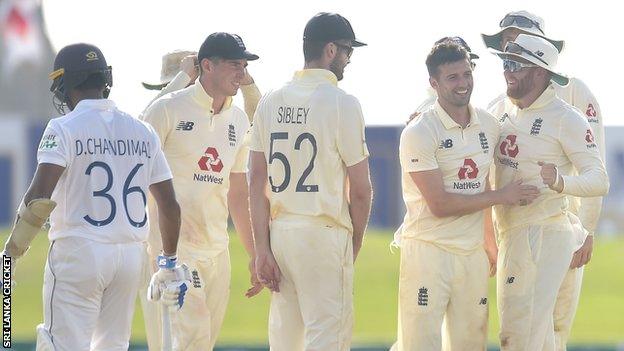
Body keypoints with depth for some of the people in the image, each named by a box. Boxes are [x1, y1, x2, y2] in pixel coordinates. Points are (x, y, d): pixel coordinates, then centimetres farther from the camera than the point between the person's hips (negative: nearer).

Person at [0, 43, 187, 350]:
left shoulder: (64, 129, -7)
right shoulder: (142, 132, 10)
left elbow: (40, 197, -19)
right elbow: (169, 205, 12)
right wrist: (169, 263, 23)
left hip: (78, 253, -6)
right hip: (132, 255, 6)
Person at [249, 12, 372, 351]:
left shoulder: (271, 102, 8)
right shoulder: (342, 103, -8)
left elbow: (257, 182, 5)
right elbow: (360, 190, -6)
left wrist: (262, 249, 3)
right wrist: (353, 246, 8)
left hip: (279, 230, 6)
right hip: (324, 234, -6)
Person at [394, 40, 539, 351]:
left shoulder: (488, 125, 9)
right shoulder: (419, 134, -11)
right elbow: (439, 205, -15)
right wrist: (501, 197, -9)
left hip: (473, 253, 6)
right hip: (429, 252, -6)